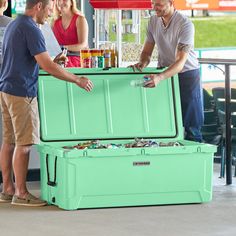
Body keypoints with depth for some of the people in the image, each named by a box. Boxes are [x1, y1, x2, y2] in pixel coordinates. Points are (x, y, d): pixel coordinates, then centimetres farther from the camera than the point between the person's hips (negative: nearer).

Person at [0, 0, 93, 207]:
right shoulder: (31, 30, -16)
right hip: (22, 92, -10)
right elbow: (46, 66, -21)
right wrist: (78, 80, -14)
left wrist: (53, 61, 16)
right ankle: (21, 193, -2)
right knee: (24, 143, -5)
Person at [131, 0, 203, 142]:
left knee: (191, 125, -4)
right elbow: (147, 52, 7)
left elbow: (181, 62, -29)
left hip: (187, 74, -5)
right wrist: (142, 63, -17)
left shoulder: (185, 24, -21)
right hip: (164, 73, 5)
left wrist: (160, 77, -44)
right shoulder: (153, 21, -1)